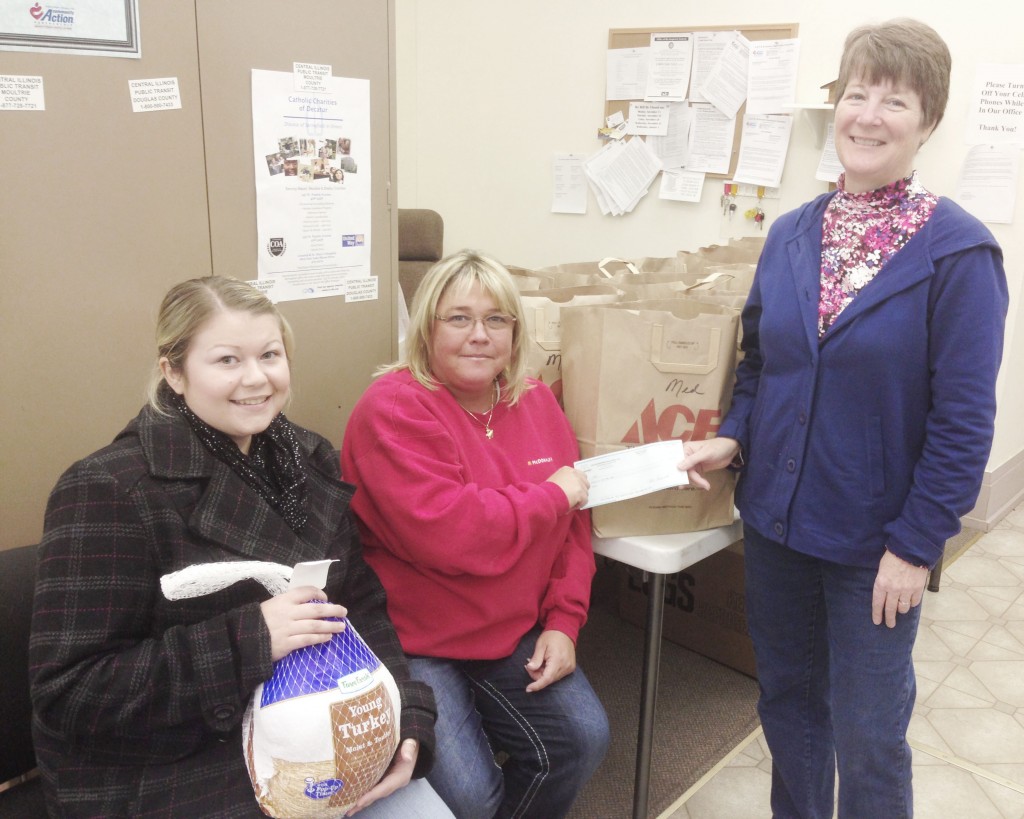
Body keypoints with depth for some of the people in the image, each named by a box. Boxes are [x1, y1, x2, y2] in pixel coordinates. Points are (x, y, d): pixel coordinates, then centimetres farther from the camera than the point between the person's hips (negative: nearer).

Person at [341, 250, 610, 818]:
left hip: (514, 634, 6)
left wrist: (563, 622, -4)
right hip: (413, 644, -6)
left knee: (583, 739, -2)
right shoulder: (394, 409, -18)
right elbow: (448, 536, -30)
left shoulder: (536, 402, 4)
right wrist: (550, 495, -17)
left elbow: (572, 527, 7)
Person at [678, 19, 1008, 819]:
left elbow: (963, 420, -12)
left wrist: (916, 544, -13)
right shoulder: (791, 233, 2)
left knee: (867, 737, 11)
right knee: (786, 699, 21)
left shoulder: (958, 251, -12)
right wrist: (732, 437, -5)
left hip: (875, 541, -4)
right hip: (775, 519, 5)